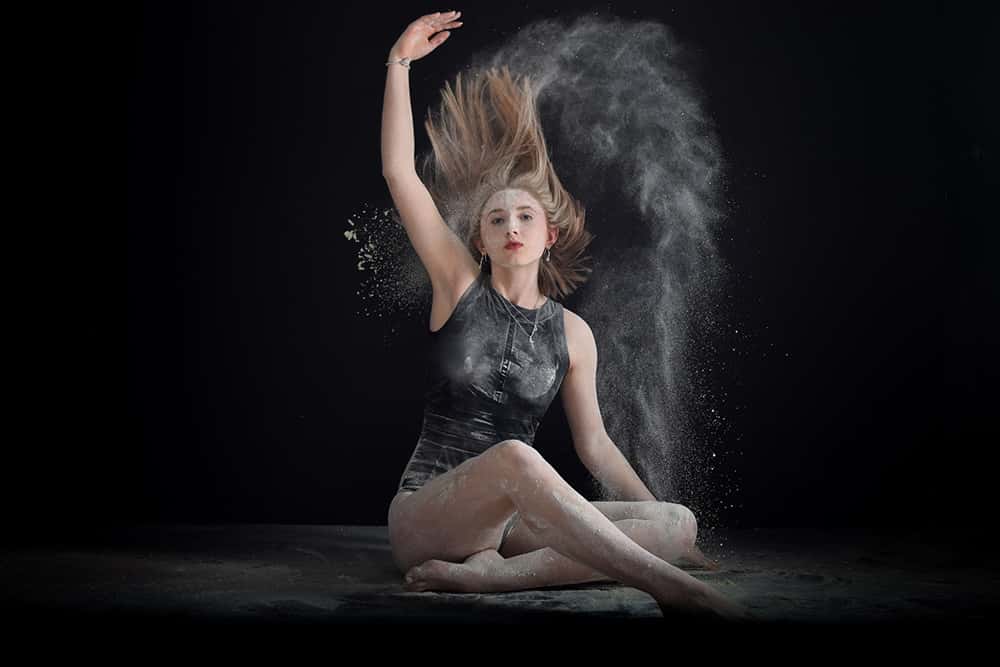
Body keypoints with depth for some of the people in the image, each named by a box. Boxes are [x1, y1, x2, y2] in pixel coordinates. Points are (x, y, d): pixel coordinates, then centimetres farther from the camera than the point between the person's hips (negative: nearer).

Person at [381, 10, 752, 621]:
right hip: (423, 515, -4)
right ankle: (678, 590, -38)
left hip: (512, 519, 4)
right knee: (514, 457, -38)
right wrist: (400, 61, -5)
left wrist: (667, 532, 12)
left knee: (677, 523, -17)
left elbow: (594, 443, 13)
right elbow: (399, 170, -5)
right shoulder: (460, 285, 1)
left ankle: (483, 574, -33)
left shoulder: (573, 333, 7)